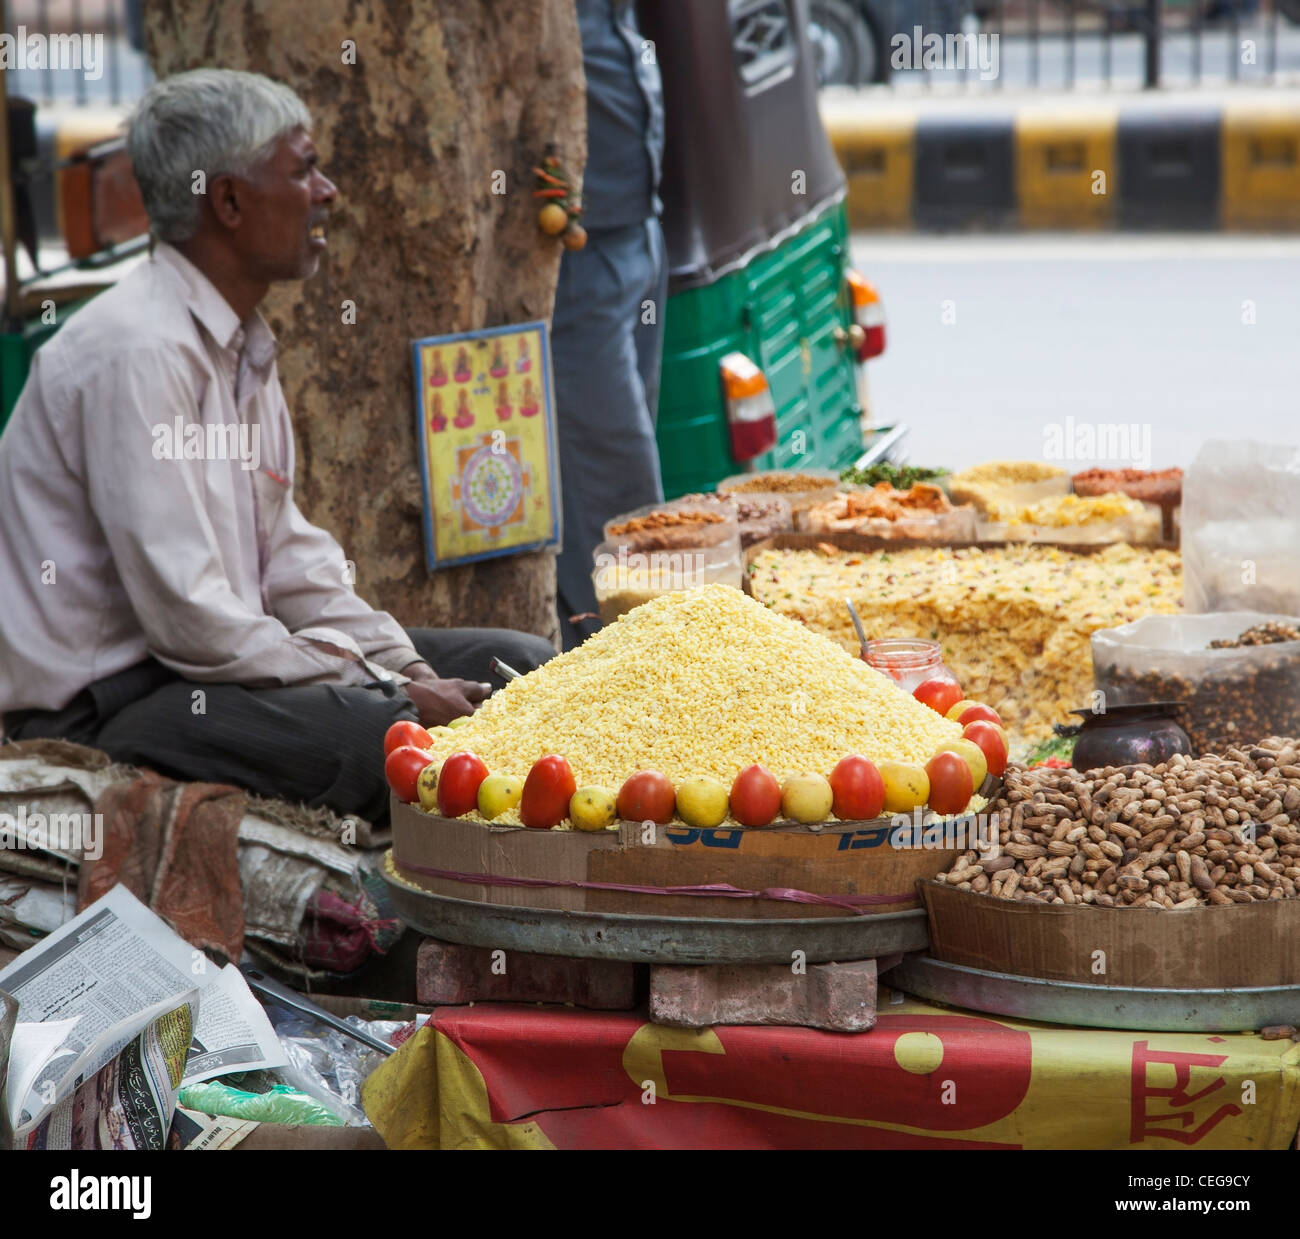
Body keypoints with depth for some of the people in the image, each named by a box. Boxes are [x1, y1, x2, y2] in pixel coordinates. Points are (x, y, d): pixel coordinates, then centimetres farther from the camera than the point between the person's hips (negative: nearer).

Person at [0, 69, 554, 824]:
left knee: (517, 668, 6)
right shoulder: (139, 351, -19)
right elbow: (187, 618, -24)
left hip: (222, 662, 11)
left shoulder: (244, 344, 14)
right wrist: (390, 693, -18)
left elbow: (288, 558, 16)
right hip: (109, 704, -11)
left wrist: (407, 668, 0)